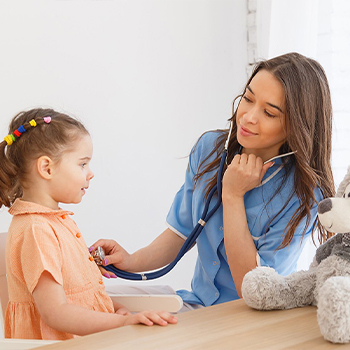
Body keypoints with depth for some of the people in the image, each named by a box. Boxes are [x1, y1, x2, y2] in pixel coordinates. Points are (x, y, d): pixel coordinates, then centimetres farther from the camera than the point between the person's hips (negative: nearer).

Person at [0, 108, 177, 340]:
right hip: (59, 341, -9)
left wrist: (114, 308, 6)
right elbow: (55, 313, -21)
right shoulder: (35, 231, -17)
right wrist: (124, 322, -24)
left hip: (85, 336, 9)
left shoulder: (57, 220, 15)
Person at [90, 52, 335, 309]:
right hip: (198, 303, 5)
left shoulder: (303, 193, -20)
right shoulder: (210, 147, -4)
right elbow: (181, 231, 5)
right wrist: (133, 261, -14)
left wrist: (233, 196, -23)